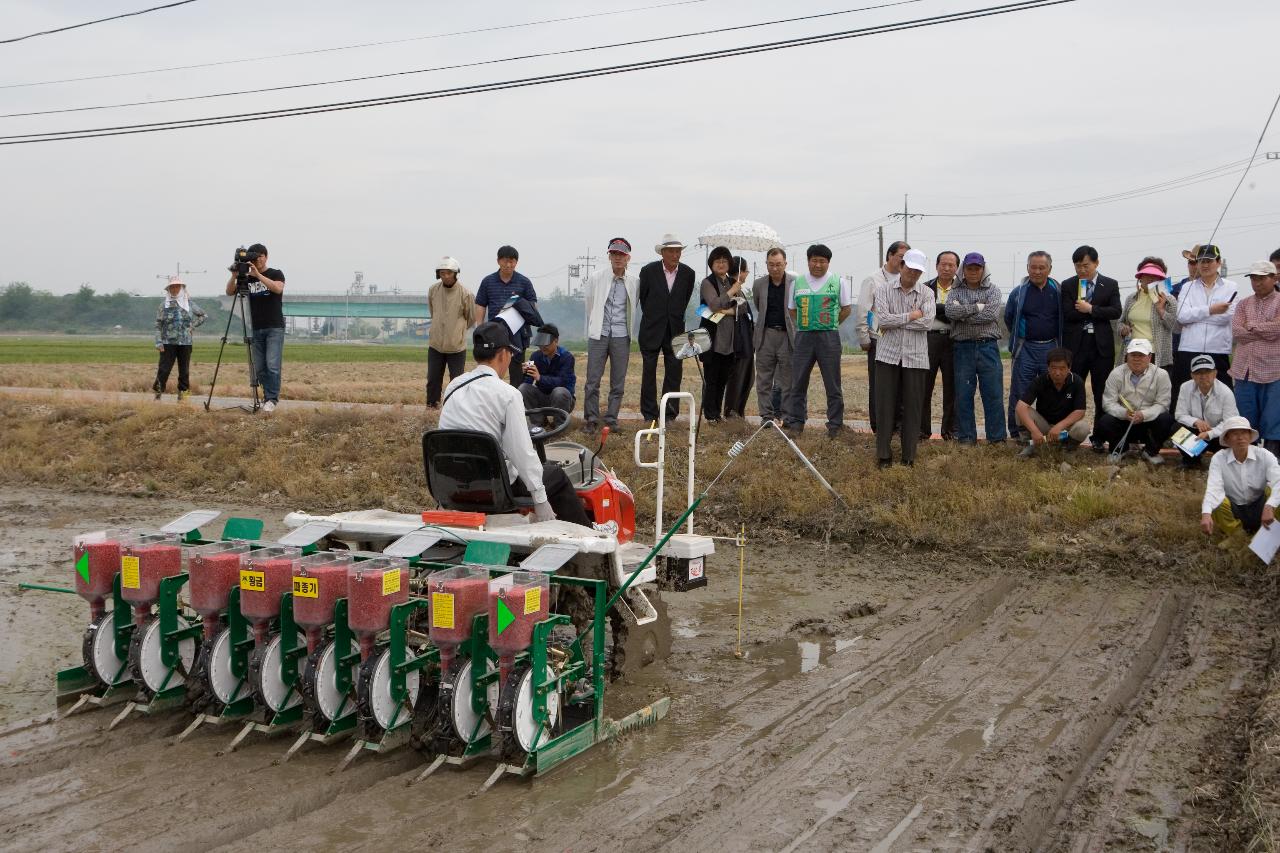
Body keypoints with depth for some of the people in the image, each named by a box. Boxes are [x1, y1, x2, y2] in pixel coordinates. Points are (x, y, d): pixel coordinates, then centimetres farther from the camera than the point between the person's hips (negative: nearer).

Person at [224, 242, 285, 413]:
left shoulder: (276, 274, 3)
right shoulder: (247, 279, 13)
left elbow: (278, 288, -18)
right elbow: (230, 292, 4)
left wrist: (258, 275, -23)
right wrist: (234, 275, -12)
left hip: (274, 328, -4)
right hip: (256, 329, 4)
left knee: (272, 365, -14)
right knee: (259, 367, 2)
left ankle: (272, 399, -9)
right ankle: (267, 397, 11)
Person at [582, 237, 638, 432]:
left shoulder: (634, 281, 2)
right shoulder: (595, 278, -1)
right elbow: (588, 305, 11)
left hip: (622, 337, 1)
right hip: (598, 335, -1)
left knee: (618, 382, 5)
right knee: (593, 380, -2)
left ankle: (611, 418, 14)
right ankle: (591, 419, 7)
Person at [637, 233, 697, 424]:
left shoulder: (688, 273, -1)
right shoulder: (648, 271, -7)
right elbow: (642, 297, 7)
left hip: (675, 330, 1)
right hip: (652, 330, -1)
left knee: (674, 372, 1)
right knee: (649, 372, 3)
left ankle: (670, 413, 8)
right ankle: (649, 414, 11)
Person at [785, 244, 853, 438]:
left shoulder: (838, 282, 3)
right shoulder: (797, 283, 9)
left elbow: (847, 308, 10)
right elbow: (792, 310, 18)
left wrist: (830, 325, 4)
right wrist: (803, 325, 6)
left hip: (829, 336, -2)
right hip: (803, 336, 2)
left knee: (832, 383, 1)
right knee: (798, 381, 4)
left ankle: (835, 423, 7)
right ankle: (795, 421, 12)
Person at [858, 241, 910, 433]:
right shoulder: (873, 280, 1)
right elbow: (862, 312, -1)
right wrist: (864, 339, -5)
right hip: (878, 340, -3)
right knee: (877, 386, 3)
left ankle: (898, 423, 12)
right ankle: (878, 425, 10)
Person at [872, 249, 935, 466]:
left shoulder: (927, 293, 5)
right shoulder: (884, 289, 4)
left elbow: (927, 322, -10)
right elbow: (882, 318, -11)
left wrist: (894, 322, -9)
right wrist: (911, 316, -8)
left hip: (916, 357, 1)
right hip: (888, 355, -1)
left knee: (913, 407, 4)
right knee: (885, 405, 1)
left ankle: (909, 455, 14)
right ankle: (883, 454, 9)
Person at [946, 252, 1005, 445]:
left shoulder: (992, 290, 8)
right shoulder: (956, 292, 10)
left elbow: (992, 313, -11)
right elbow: (950, 311, -12)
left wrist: (963, 314, -9)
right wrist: (977, 307, -12)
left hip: (988, 347, -1)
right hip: (963, 348, 1)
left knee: (993, 394, 0)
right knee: (963, 396, 4)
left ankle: (997, 437, 8)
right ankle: (966, 437, 12)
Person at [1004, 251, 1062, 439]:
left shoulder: (1058, 291, 2)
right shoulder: (1019, 292, 0)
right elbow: (1009, 318, 14)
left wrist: (1059, 343, 11)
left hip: (1051, 348, 1)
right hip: (1025, 349, -1)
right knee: (1019, 395, 0)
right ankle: (1016, 435, 7)